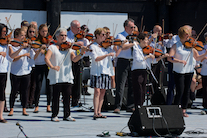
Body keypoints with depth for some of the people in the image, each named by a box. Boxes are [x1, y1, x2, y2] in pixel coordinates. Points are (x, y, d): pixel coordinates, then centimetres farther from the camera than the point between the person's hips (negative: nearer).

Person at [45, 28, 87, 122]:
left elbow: (74, 59, 0)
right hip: (56, 77, -3)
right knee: (56, 96, -2)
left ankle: (67, 115, 11)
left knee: (67, 95, 4)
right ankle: (54, 115, 6)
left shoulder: (68, 48, 13)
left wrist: (81, 53, -19)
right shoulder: (52, 47, 2)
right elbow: (46, 58, -13)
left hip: (67, 76, 3)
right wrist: (52, 66, -31)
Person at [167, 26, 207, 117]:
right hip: (179, 72, -4)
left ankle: (184, 110, 17)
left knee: (187, 91, 8)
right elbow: (169, 58, -15)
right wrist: (180, 61, -26)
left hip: (189, 71, 4)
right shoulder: (176, 46, -5)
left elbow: (197, 58, 8)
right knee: (180, 92, -6)